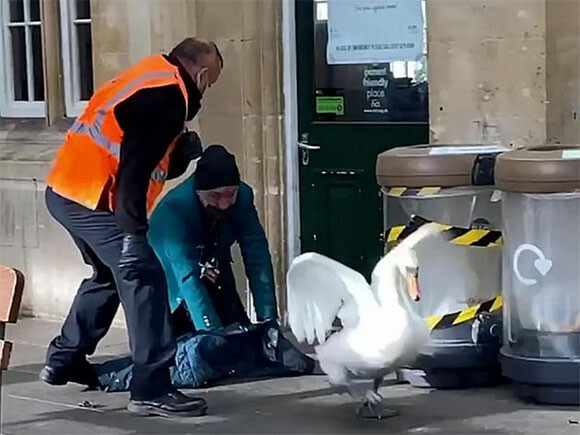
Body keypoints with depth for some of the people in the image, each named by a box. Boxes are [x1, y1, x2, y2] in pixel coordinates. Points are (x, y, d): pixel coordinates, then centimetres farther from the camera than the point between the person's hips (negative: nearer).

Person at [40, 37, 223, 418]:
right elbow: (134, 170, -23)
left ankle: (63, 361, 36)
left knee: (110, 274, 26)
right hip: (92, 198, -10)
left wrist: (182, 151, 7)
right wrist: (133, 231, -22)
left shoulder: (152, 80, 17)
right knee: (144, 278, -10)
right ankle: (152, 390, -12)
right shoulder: (166, 96, -14)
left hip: (67, 191, 10)